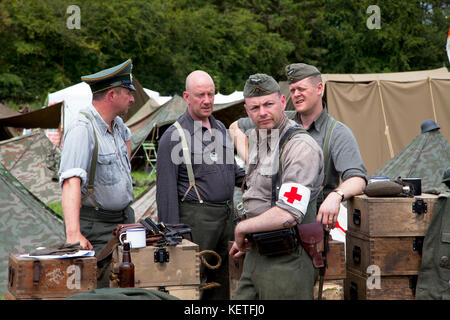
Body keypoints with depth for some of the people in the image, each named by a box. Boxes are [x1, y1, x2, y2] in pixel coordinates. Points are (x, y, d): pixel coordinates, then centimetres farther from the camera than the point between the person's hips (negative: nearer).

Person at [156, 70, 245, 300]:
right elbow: (166, 190, -11)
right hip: (197, 218, -7)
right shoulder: (174, 136, -9)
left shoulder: (220, 128, 14)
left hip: (226, 214, 7)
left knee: (222, 281, 13)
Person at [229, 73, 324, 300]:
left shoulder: (302, 148, -19)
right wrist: (245, 239, 15)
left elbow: (289, 215, -28)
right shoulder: (257, 140, 13)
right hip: (255, 255, 9)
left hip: (286, 262, -9)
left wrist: (241, 228, -14)